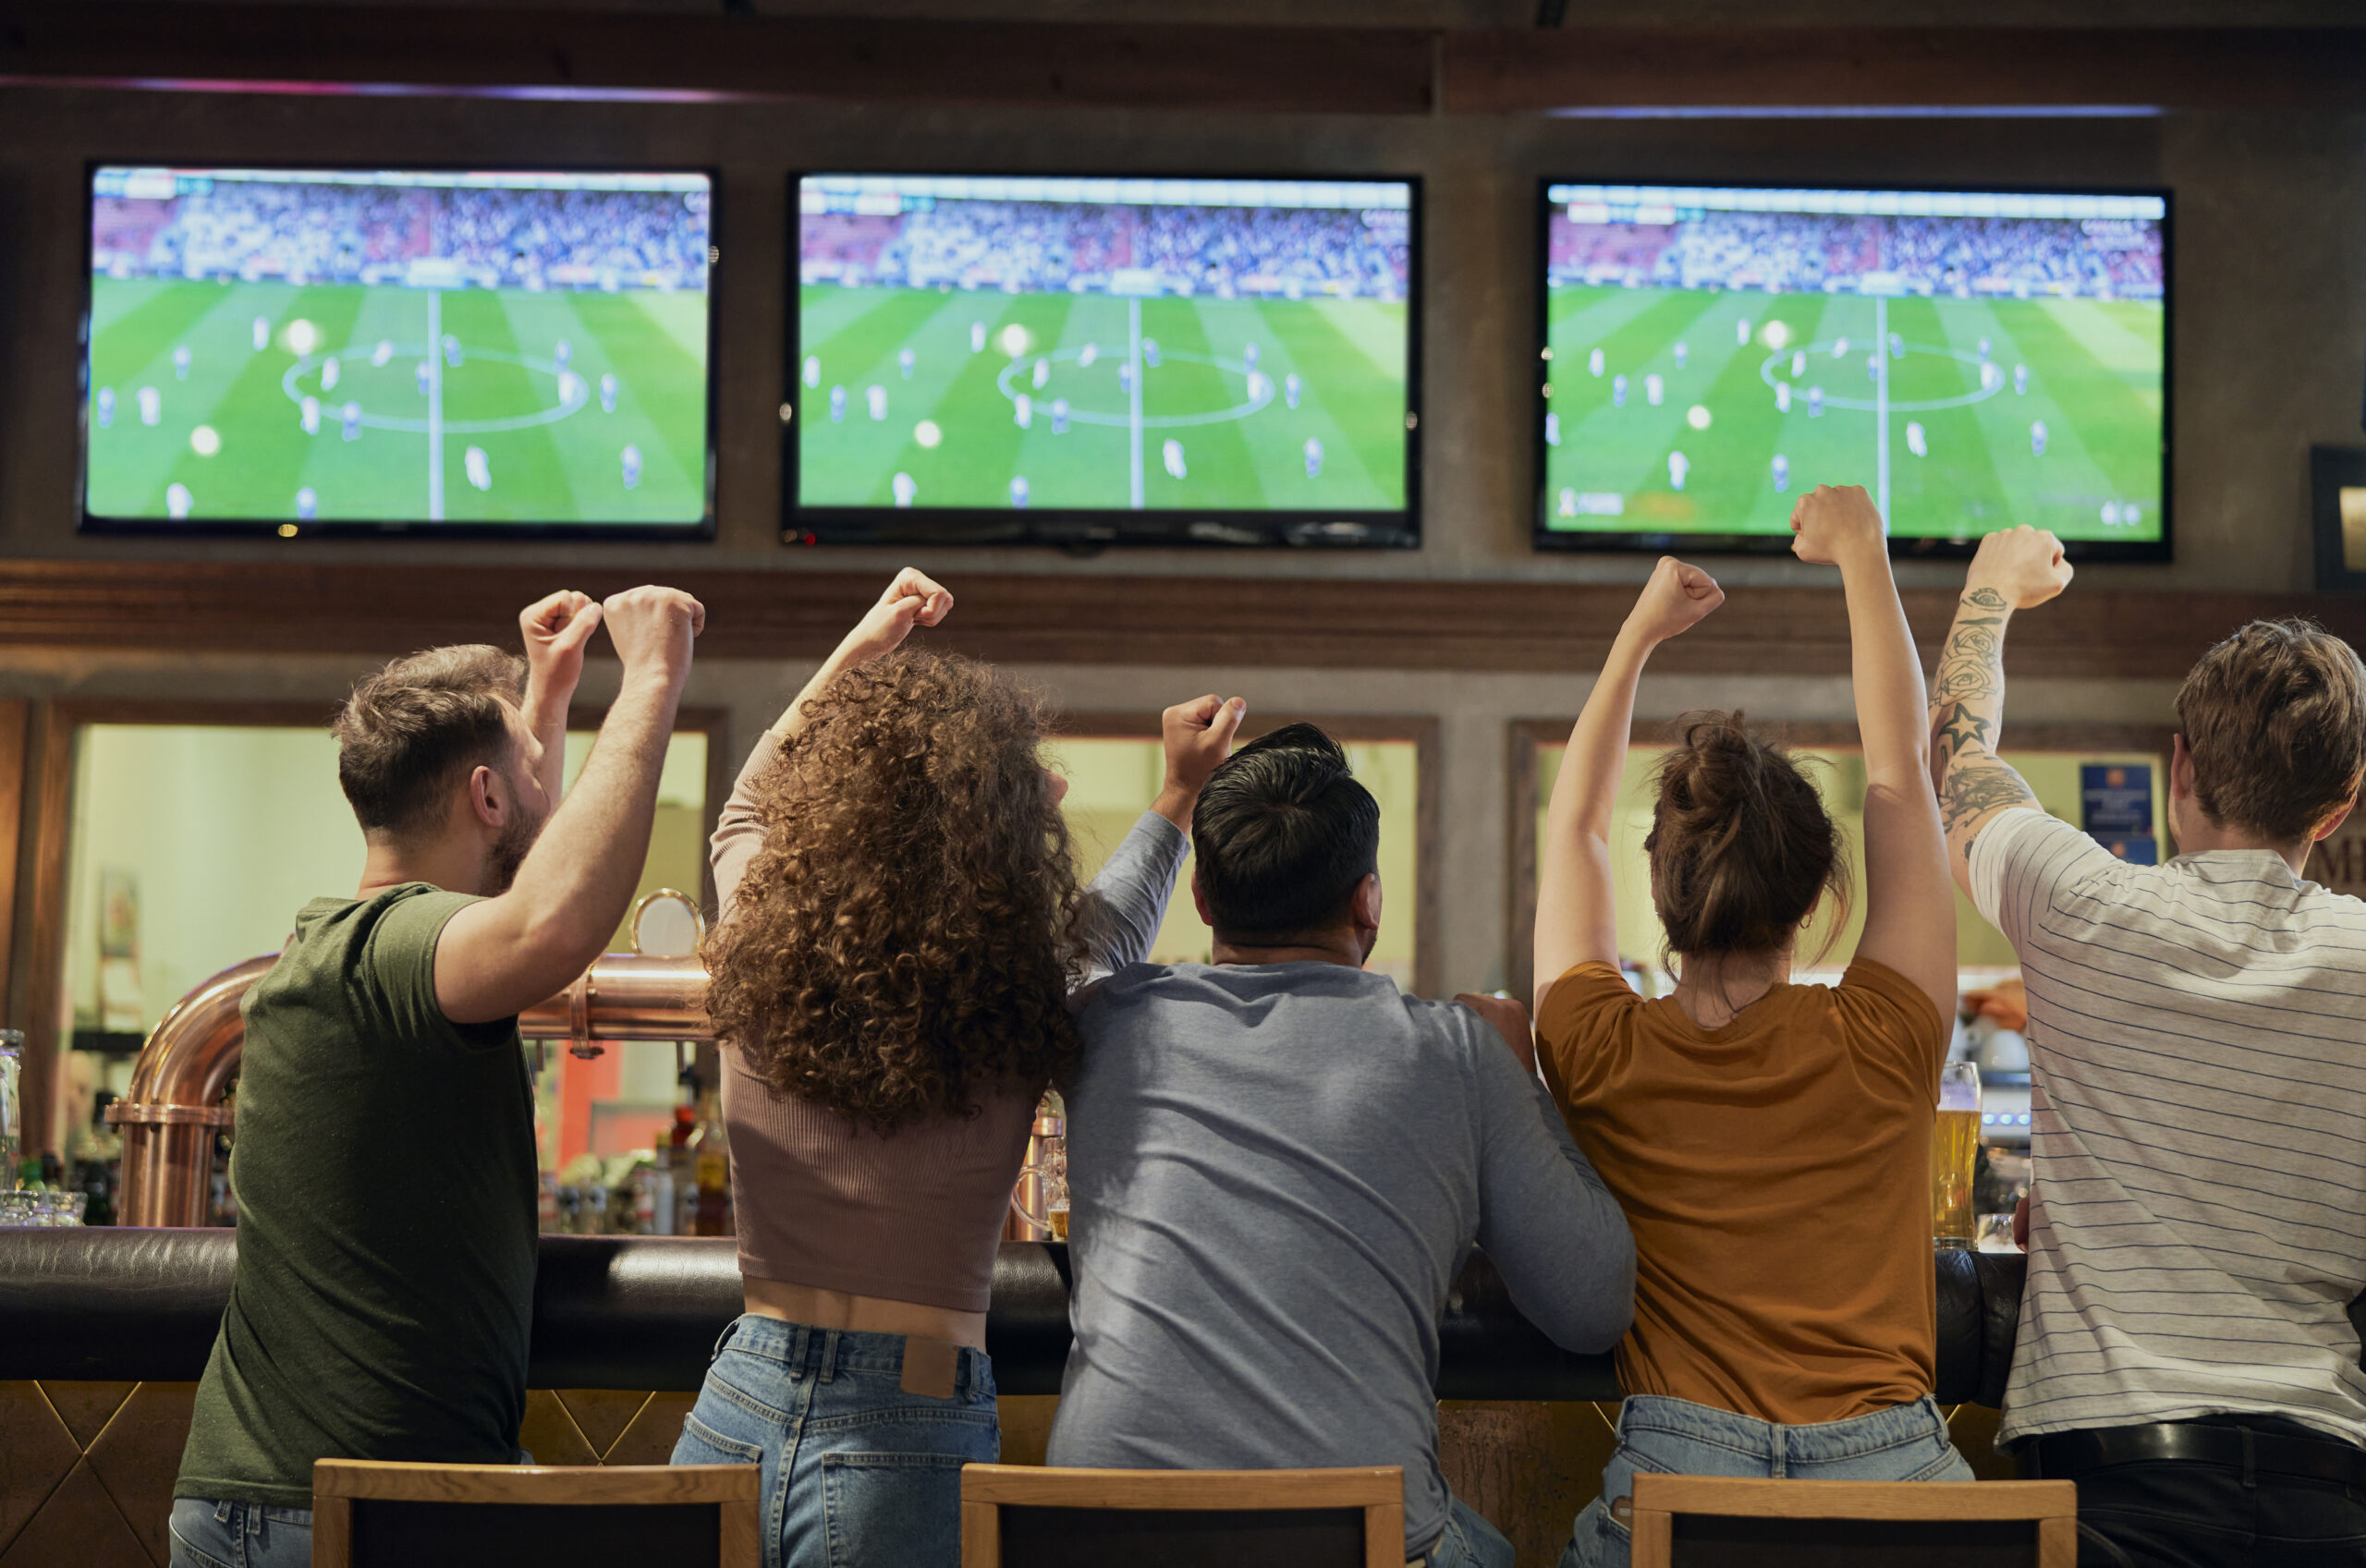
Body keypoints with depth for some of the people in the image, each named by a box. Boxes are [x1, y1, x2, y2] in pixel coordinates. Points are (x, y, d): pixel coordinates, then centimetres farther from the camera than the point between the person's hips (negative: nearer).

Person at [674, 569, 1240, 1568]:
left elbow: (746, 810, 18)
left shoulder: (760, 962, -6)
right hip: (906, 1438, -3)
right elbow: (1109, 934, 13)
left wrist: (856, 652, 21)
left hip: (735, 1408, 3)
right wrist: (1179, 795, 26)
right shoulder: (1020, 1009, -13)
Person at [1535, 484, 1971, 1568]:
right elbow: (1902, 769, 5)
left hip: (1672, 1479, 1)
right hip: (1890, 1473, 0)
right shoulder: (1882, 1044, -7)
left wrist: (1639, 632, 26)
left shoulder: (1601, 1057, -4)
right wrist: (1861, 554, 15)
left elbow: (1574, 827, 14)